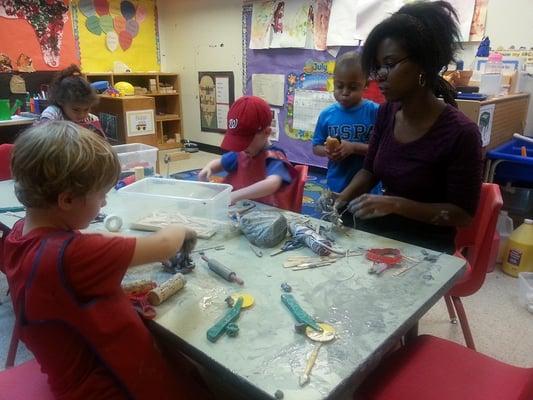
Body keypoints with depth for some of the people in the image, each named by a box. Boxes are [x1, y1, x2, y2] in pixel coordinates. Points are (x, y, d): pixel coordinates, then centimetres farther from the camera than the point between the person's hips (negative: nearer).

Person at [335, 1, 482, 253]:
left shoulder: (460, 132, -22)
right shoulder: (387, 112, -4)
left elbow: (463, 214, -16)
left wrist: (398, 205, -28)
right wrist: (343, 197, -12)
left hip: (427, 246, -5)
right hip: (381, 231, 6)